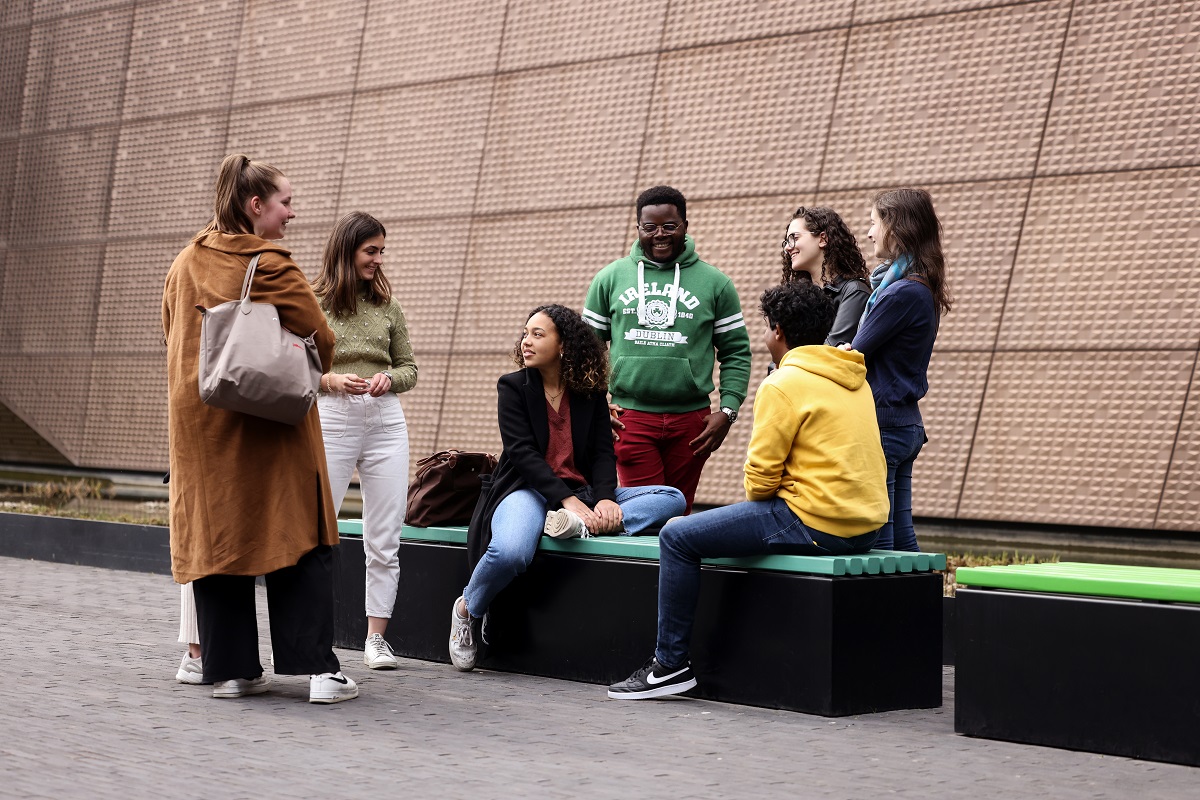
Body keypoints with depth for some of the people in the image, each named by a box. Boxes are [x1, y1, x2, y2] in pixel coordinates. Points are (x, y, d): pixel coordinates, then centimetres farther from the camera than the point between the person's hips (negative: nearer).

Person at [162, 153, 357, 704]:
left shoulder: (184, 265, 8)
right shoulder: (270, 266, -11)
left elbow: (171, 333, 18)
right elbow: (320, 341, -9)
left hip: (199, 422, 6)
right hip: (271, 428, -5)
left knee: (214, 539, 9)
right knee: (299, 539, 0)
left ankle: (229, 668, 10)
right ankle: (318, 668, -4)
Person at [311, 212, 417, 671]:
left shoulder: (386, 305, 12)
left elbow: (409, 368, 16)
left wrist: (388, 379, -5)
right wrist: (330, 380, -14)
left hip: (385, 421, 3)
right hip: (331, 420, -3)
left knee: (384, 540, 3)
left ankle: (376, 638, 10)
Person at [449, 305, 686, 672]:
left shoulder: (590, 393, 10)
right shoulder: (513, 387, 1)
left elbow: (603, 452, 2)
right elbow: (522, 452, -11)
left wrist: (604, 498, -20)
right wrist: (568, 500, -24)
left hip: (580, 494, 4)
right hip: (528, 490, -4)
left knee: (673, 499, -13)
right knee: (510, 552, -39)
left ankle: (582, 527, -34)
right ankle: (466, 611, -8)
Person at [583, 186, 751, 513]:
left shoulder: (714, 283, 8)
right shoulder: (610, 278, 9)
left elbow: (736, 352, 8)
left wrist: (728, 411, -3)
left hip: (691, 420, 1)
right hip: (630, 416, 0)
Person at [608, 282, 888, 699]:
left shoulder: (783, 383, -11)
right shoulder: (854, 379, 15)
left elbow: (762, 476, -13)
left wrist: (753, 501, 10)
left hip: (814, 523, -9)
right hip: (865, 524, 9)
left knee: (677, 536, -1)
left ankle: (671, 662, 1)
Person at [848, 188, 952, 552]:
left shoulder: (901, 293, -17)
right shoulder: (923, 288, 13)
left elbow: (854, 355, -13)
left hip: (881, 423, -10)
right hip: (907, 423, 10)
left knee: (875, 539, -5)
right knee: (901, 533, 13)